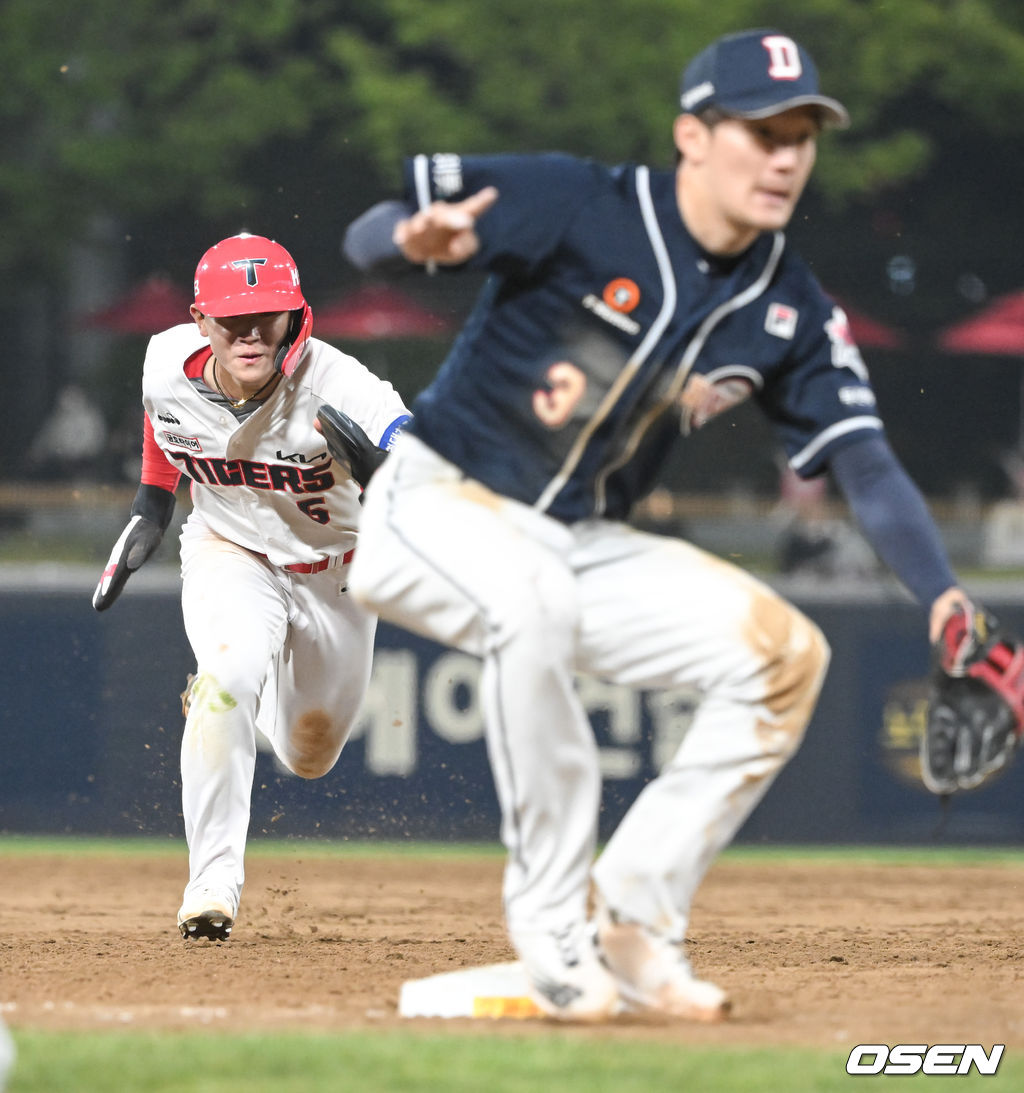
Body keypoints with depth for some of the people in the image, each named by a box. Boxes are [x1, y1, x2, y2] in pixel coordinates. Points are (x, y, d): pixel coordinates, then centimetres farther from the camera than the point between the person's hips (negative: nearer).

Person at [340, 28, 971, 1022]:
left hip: (583, 548, 6)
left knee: (783, 653, -9)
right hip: (433, 507, -6)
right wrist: (412, 241, -41)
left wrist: (947, 602, -20)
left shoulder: (789, 310, 0)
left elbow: (866, 466, -4)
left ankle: (632, 921, -1)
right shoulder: (575, 206, -16)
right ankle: (553, 922, -26)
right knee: (532, 597, -38)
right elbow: (363, 237, -15)